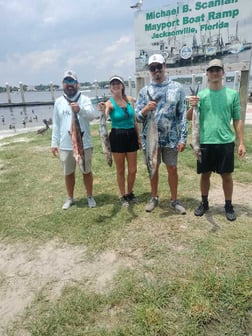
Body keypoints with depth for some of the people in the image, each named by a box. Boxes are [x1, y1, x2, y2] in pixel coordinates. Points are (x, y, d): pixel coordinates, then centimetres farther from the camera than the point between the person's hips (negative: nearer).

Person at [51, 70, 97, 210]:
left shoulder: (84, 99, -5)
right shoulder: (58, 102, 6)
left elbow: (92, 115, -23)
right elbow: (56, 124, 9)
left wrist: (80, 110, -43)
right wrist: (54, 143, 7)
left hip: (84, 144, -3)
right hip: (65, 146, 3)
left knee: (87, 171, 12)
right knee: (68, 173, 15)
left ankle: (90, 196, 30)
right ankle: (70, 198, 34)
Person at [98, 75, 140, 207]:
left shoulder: (130, 99, 3)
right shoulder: (109, 103, -9)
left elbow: (134, 119, 12)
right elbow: (104, 116, -31)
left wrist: (138, 136, 12)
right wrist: (102, 110, -53)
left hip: (131, 135, 4)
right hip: (117, 137, -4)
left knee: (133, 170, 9)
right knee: (120, 170, 8)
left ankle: (130, 193, 32)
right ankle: (123, 196, 26)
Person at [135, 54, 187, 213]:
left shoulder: (177, 88, -1)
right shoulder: (144, 91, 2)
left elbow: (183, 115, -2)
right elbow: (138, 117, 1)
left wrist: (183, 138, -8)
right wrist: (145, 110, -21)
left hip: (171, 138, -1)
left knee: (172, 169, 7)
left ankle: (174, 200, 24)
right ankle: (154, 198, 30)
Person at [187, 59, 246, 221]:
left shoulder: (233, 94, 3)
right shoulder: (201, 95, 4)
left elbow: (237, 120, 5)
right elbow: (189, 118, 2)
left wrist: (241, 143, 2)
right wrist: (192, 107, -19)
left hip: (226, 142, 0)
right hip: (205, 142, 1)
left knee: (227, 175, 9)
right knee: (205, 174, 11)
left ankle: (229, 206, 25)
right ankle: (204, 203, 28)